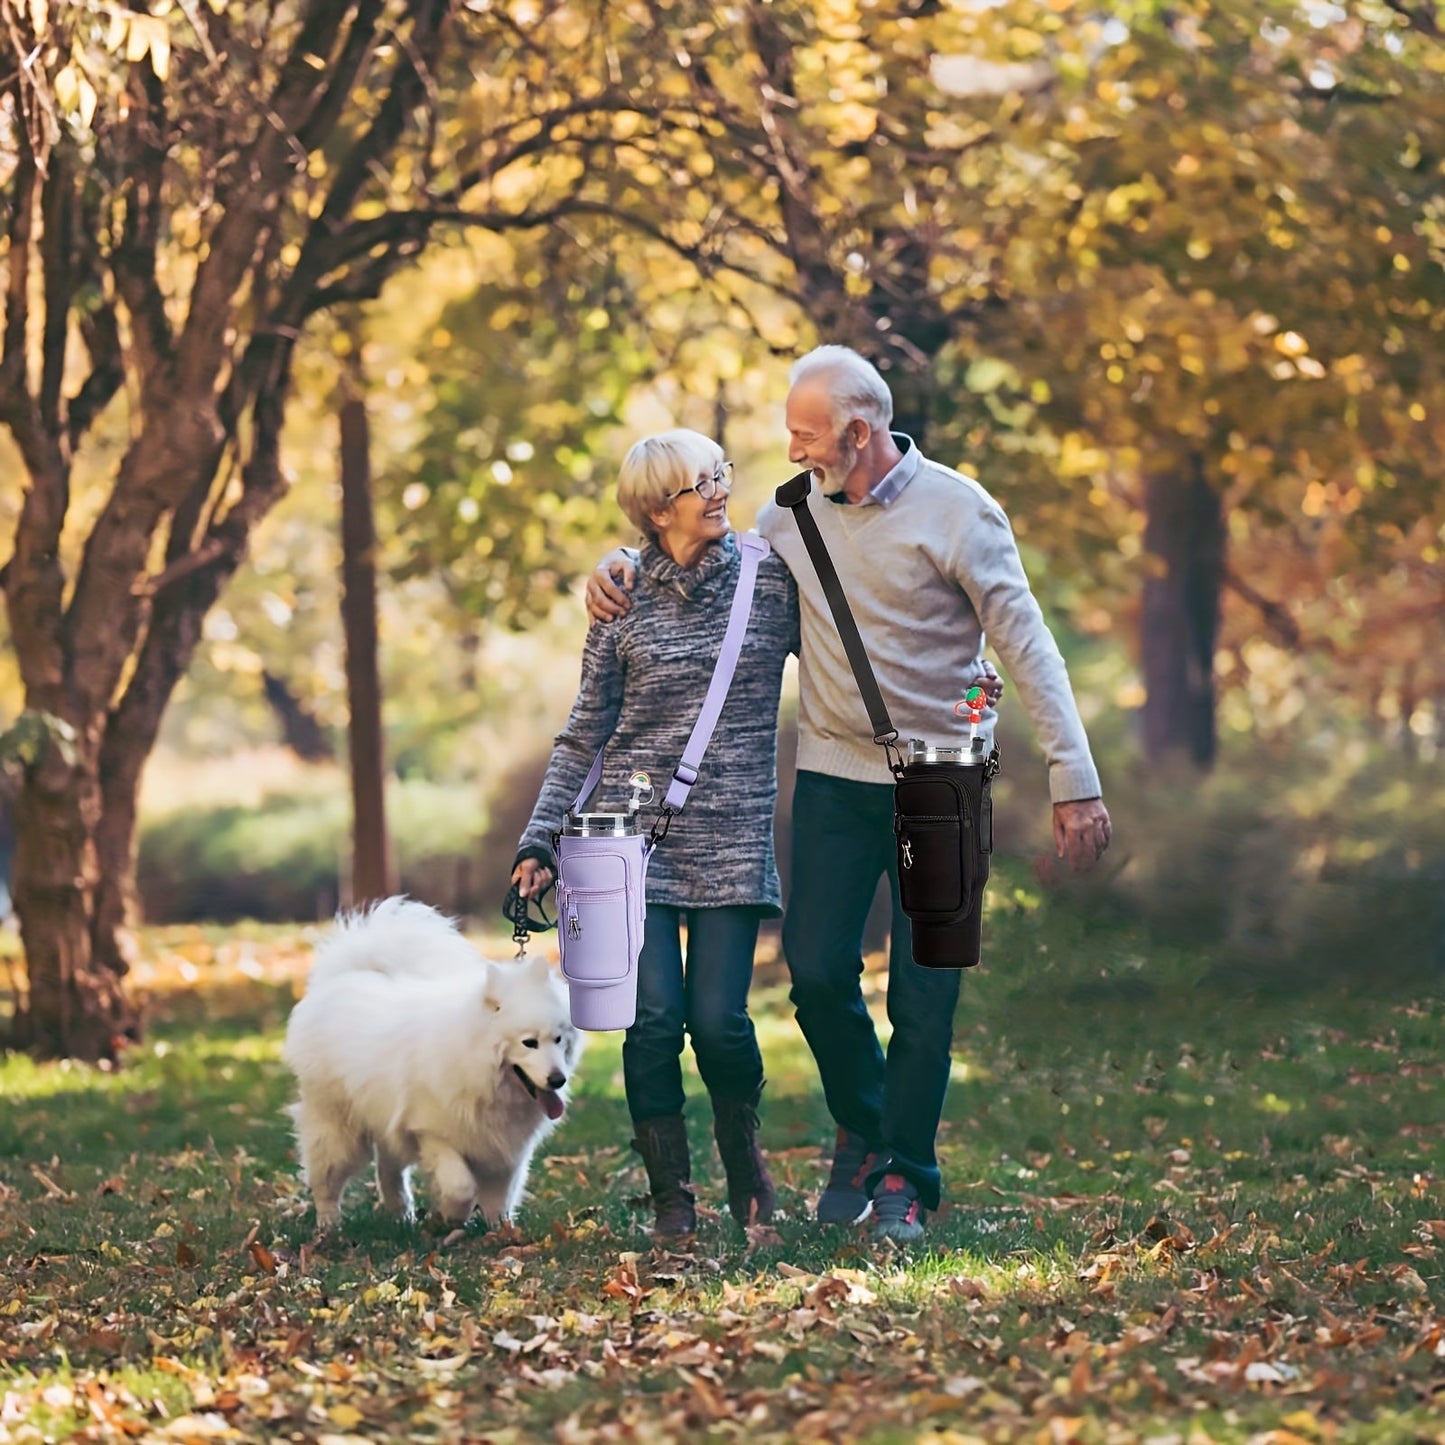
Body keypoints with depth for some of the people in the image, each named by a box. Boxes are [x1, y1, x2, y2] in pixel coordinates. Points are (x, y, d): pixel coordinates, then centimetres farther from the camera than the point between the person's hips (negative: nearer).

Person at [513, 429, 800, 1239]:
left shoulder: (772, 578, 3)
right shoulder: (625, 597, 4)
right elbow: (585, 735, 9)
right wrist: (540, 842, 3)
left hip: (733, 838, 0)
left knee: (719, 1019, -7)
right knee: (655, 1018, -8)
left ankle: (746, 1164, 21)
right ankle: (671, 1196, 8)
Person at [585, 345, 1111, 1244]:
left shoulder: (956, 512, -10)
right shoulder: (794, 512, 3)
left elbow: (1028, 647, -10)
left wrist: (1075, 781, -14)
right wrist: (623, 565, 0)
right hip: (834, 774, 3)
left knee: (924, 993, 0)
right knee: (818, 972, -3)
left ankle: (904, 1178, 13)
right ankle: (861, 1130, 23)